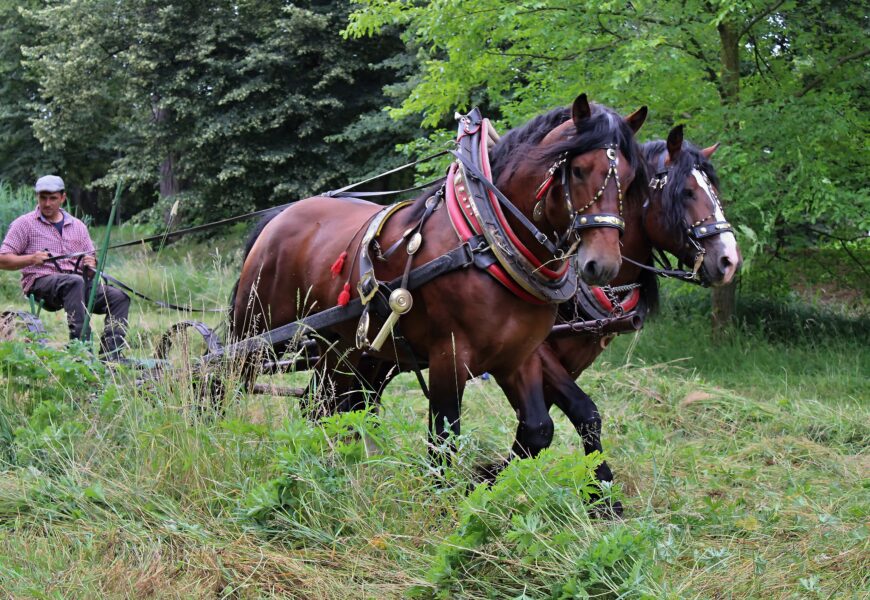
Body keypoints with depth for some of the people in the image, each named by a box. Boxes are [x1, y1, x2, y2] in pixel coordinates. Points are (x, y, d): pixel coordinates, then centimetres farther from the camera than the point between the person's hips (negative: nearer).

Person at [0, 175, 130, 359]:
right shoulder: (24, 224, 7)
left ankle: (111, 356, -28)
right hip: (40, 282, -5)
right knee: (75, 282, -38)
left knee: (119, 297, -18)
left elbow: (91, 259, 23)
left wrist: (90, 264, -3)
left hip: (77, 281, 5)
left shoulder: (78, 226, 20)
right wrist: (32, 259, -16)